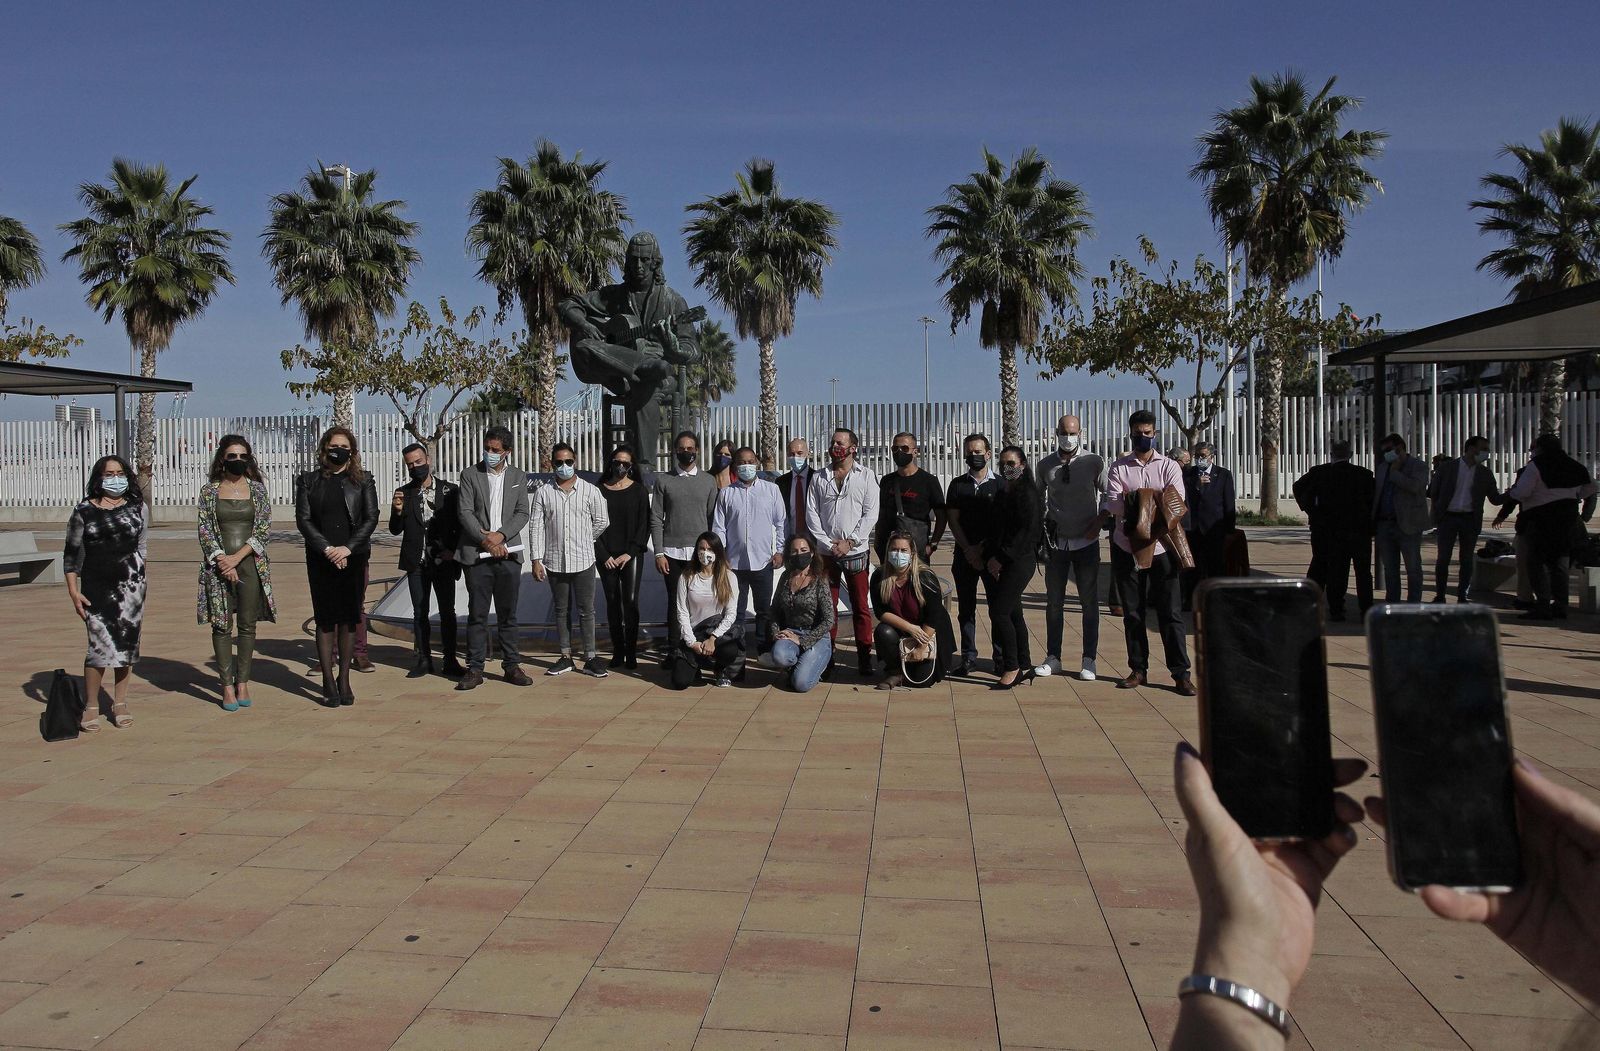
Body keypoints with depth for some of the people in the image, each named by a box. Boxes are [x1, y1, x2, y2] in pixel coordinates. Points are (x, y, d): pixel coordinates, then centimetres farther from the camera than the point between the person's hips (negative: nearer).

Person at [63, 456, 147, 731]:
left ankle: (120, 703, 18)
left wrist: (135, 579, 10)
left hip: (130, 584, 2)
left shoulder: (136, 508, 8)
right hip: (95, 588, -2)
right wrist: (73, 591, -2)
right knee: (101, 645, -9)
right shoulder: (84, 510, 3)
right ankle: (91, 706, 5)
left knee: (127, 643, 5)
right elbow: (71, 553, 4)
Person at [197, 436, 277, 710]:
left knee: (248, 625, 4)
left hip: (251, 564, 1)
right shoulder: (210, 490, 5)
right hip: (219, 565, 0)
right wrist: (222, 561, -10)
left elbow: (264, 528, -1)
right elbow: (204, 529, 0)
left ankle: (242, 682, 14)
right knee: (222, 625, 0)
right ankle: (227, 685, 5)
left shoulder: (257, 489, 5)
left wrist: (238, 557, -11)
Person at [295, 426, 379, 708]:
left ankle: (344, 679, 12)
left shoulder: (363, 481, 7)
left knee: (349, 619, 4)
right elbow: (303, 519, 1)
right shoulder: (308, 481, 8)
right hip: (320, 559, 0)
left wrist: (348, 548, -11)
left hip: (353, 558, 0)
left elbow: (371, 518, 0)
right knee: (325, 619, 0)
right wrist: (327, 549, -11)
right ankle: (328, 682, 4)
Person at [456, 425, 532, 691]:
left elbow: (522, 513, 3)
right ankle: (475, 669, 5)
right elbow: (465, 512, -3)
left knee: (508, 614, 7)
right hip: (478, 555, -1)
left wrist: (500, 535, -12)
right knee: (477, 614, 0)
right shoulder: (470, 475, 5)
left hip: (508, 554, 2)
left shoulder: (519, 477, 10)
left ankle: (512, 666, 13)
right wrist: (486, 540, -13)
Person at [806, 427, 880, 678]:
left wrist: (850, 542, -11)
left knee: (861, 606, 0)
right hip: (826, 552, 2)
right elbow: (811, 513, 3)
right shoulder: (818, 478, 8)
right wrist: (828, 543, -8)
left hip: (856, 553, -2)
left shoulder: (865, 476, 3)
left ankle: (864, 657, 6)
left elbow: (870, 513, -4)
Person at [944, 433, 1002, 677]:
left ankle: (1001, 656, 8)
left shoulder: (999, 484, 4)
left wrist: (985, 549, -9)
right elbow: (953, 521, 4)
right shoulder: (957, 484, 9)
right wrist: (969, 549, -7)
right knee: (966, 608, 4)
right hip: (965, 554, 2)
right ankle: (968, 657, 10)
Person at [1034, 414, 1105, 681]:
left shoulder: (1095, 463, -5)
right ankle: (1053, 658, 16)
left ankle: (1089, 661, 11)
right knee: (1053, 602, 7)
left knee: (1090, 602, 4)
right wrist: (1041, 523, 6)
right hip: (1056, 542, 2)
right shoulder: (1044, 465, 2)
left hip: (1086, 542, -2)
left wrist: (1099, 522, -7)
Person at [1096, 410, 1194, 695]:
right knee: (1132, 612, 8)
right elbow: (1113, 505, -9)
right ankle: (1138, 669, 17)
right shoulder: (1119, 468, 5)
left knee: (1170, 612, -1)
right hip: (1127, 548, 1)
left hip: (1160, 546, -1)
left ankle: (1181, 673, 3)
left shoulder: (1169, 467, 4)